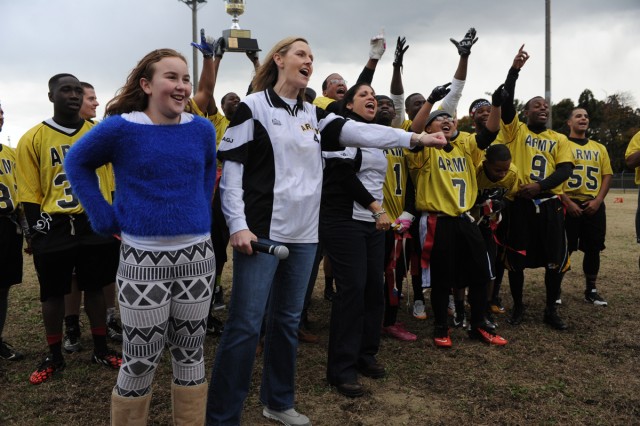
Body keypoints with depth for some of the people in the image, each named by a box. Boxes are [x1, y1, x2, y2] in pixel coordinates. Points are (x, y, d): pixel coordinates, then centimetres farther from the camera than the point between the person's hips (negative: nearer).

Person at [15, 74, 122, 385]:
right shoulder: (33, 139, -2)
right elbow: (29, 194, -2)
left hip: (97, 225, 2)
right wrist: (39, 233, -6)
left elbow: (112, 181, 8)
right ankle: (54, 356, 25)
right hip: (54, 230, -1)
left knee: (95, 287, 11)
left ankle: (101, 350, 25)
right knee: (53, 294, 9)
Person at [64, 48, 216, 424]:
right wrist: (104, 216, 0)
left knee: (191, 352, 13)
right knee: (142, 361, 4)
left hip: (197, 255, 3)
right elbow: (77, 163, 8)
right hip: (143, 259, -3)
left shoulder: (203, 129, 4)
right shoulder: (120, 128, -6)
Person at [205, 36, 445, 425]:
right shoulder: (253, 107, -3)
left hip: (304, 233, 6)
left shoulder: (313, 115, 15)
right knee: (246, 325, -5)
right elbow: (231, 169, -6)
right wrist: (238, 225, -15)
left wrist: (415, 138, -5)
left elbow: (359, 131, 4)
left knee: (288, 319, 14)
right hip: (262, 230, -6)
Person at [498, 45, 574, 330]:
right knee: (515, 259, 4)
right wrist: (514, 69, -17)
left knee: (556, 259, 3)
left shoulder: (559, 139, 12)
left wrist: (540, 185, -18)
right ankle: (518, 306, 23)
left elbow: (565, 169, -1)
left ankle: (551, 310, 20)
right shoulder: (515, 131, 5)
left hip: (549, 204, 2)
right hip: (520, 203, -2)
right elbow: (505, 102, -10)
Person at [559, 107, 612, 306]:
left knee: (593, 249, 8)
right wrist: (567, 202, -15)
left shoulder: (599, 148, 16)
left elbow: (607, 175, 9)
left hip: (594, 205, 4)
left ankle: (591, 291, 20)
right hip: (569, 204, -4)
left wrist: (598, 200, -6)